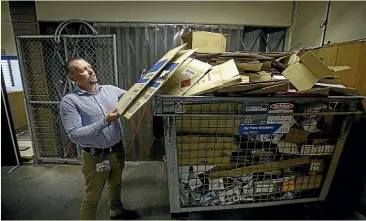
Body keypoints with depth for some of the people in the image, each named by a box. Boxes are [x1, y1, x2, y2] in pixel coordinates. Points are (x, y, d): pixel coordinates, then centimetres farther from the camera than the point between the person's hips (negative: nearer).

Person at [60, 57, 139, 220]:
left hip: (117, 150, 6)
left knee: (115, 184, 28)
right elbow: (75, 135, -21)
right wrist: (105, 121, -29)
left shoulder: (110, 89, 0)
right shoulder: (69, 101, -14)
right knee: (92, 197, 15)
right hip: (95, 157, -5)